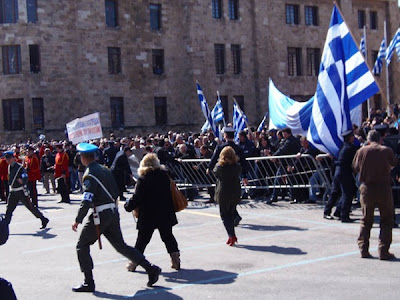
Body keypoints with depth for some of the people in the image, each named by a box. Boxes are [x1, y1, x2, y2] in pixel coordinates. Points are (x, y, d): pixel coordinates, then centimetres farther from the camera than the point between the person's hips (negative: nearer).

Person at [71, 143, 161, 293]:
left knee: (82, 246, 6)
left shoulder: (89, 174, -13)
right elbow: (116, 192, 15)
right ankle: (150, 268, 8)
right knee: (120, 245, 14)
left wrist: (78, 220, -15)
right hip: (113, 212, 8)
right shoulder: (105, 169, 12)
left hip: (100, 214, -8)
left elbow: (87, 200, -20)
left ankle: (88, 283, 7)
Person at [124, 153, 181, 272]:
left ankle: (134, 263, 15)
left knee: (142, 239, 7)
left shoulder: (143, 179, -13)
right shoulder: (165, 176, 1)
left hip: (148, 215, -3)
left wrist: (128, 205, 2)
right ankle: (176, 259, 13)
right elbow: (170, 192, 10)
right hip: (165, 214, 3)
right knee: (168, 237, 15)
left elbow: (137, 198, -14)